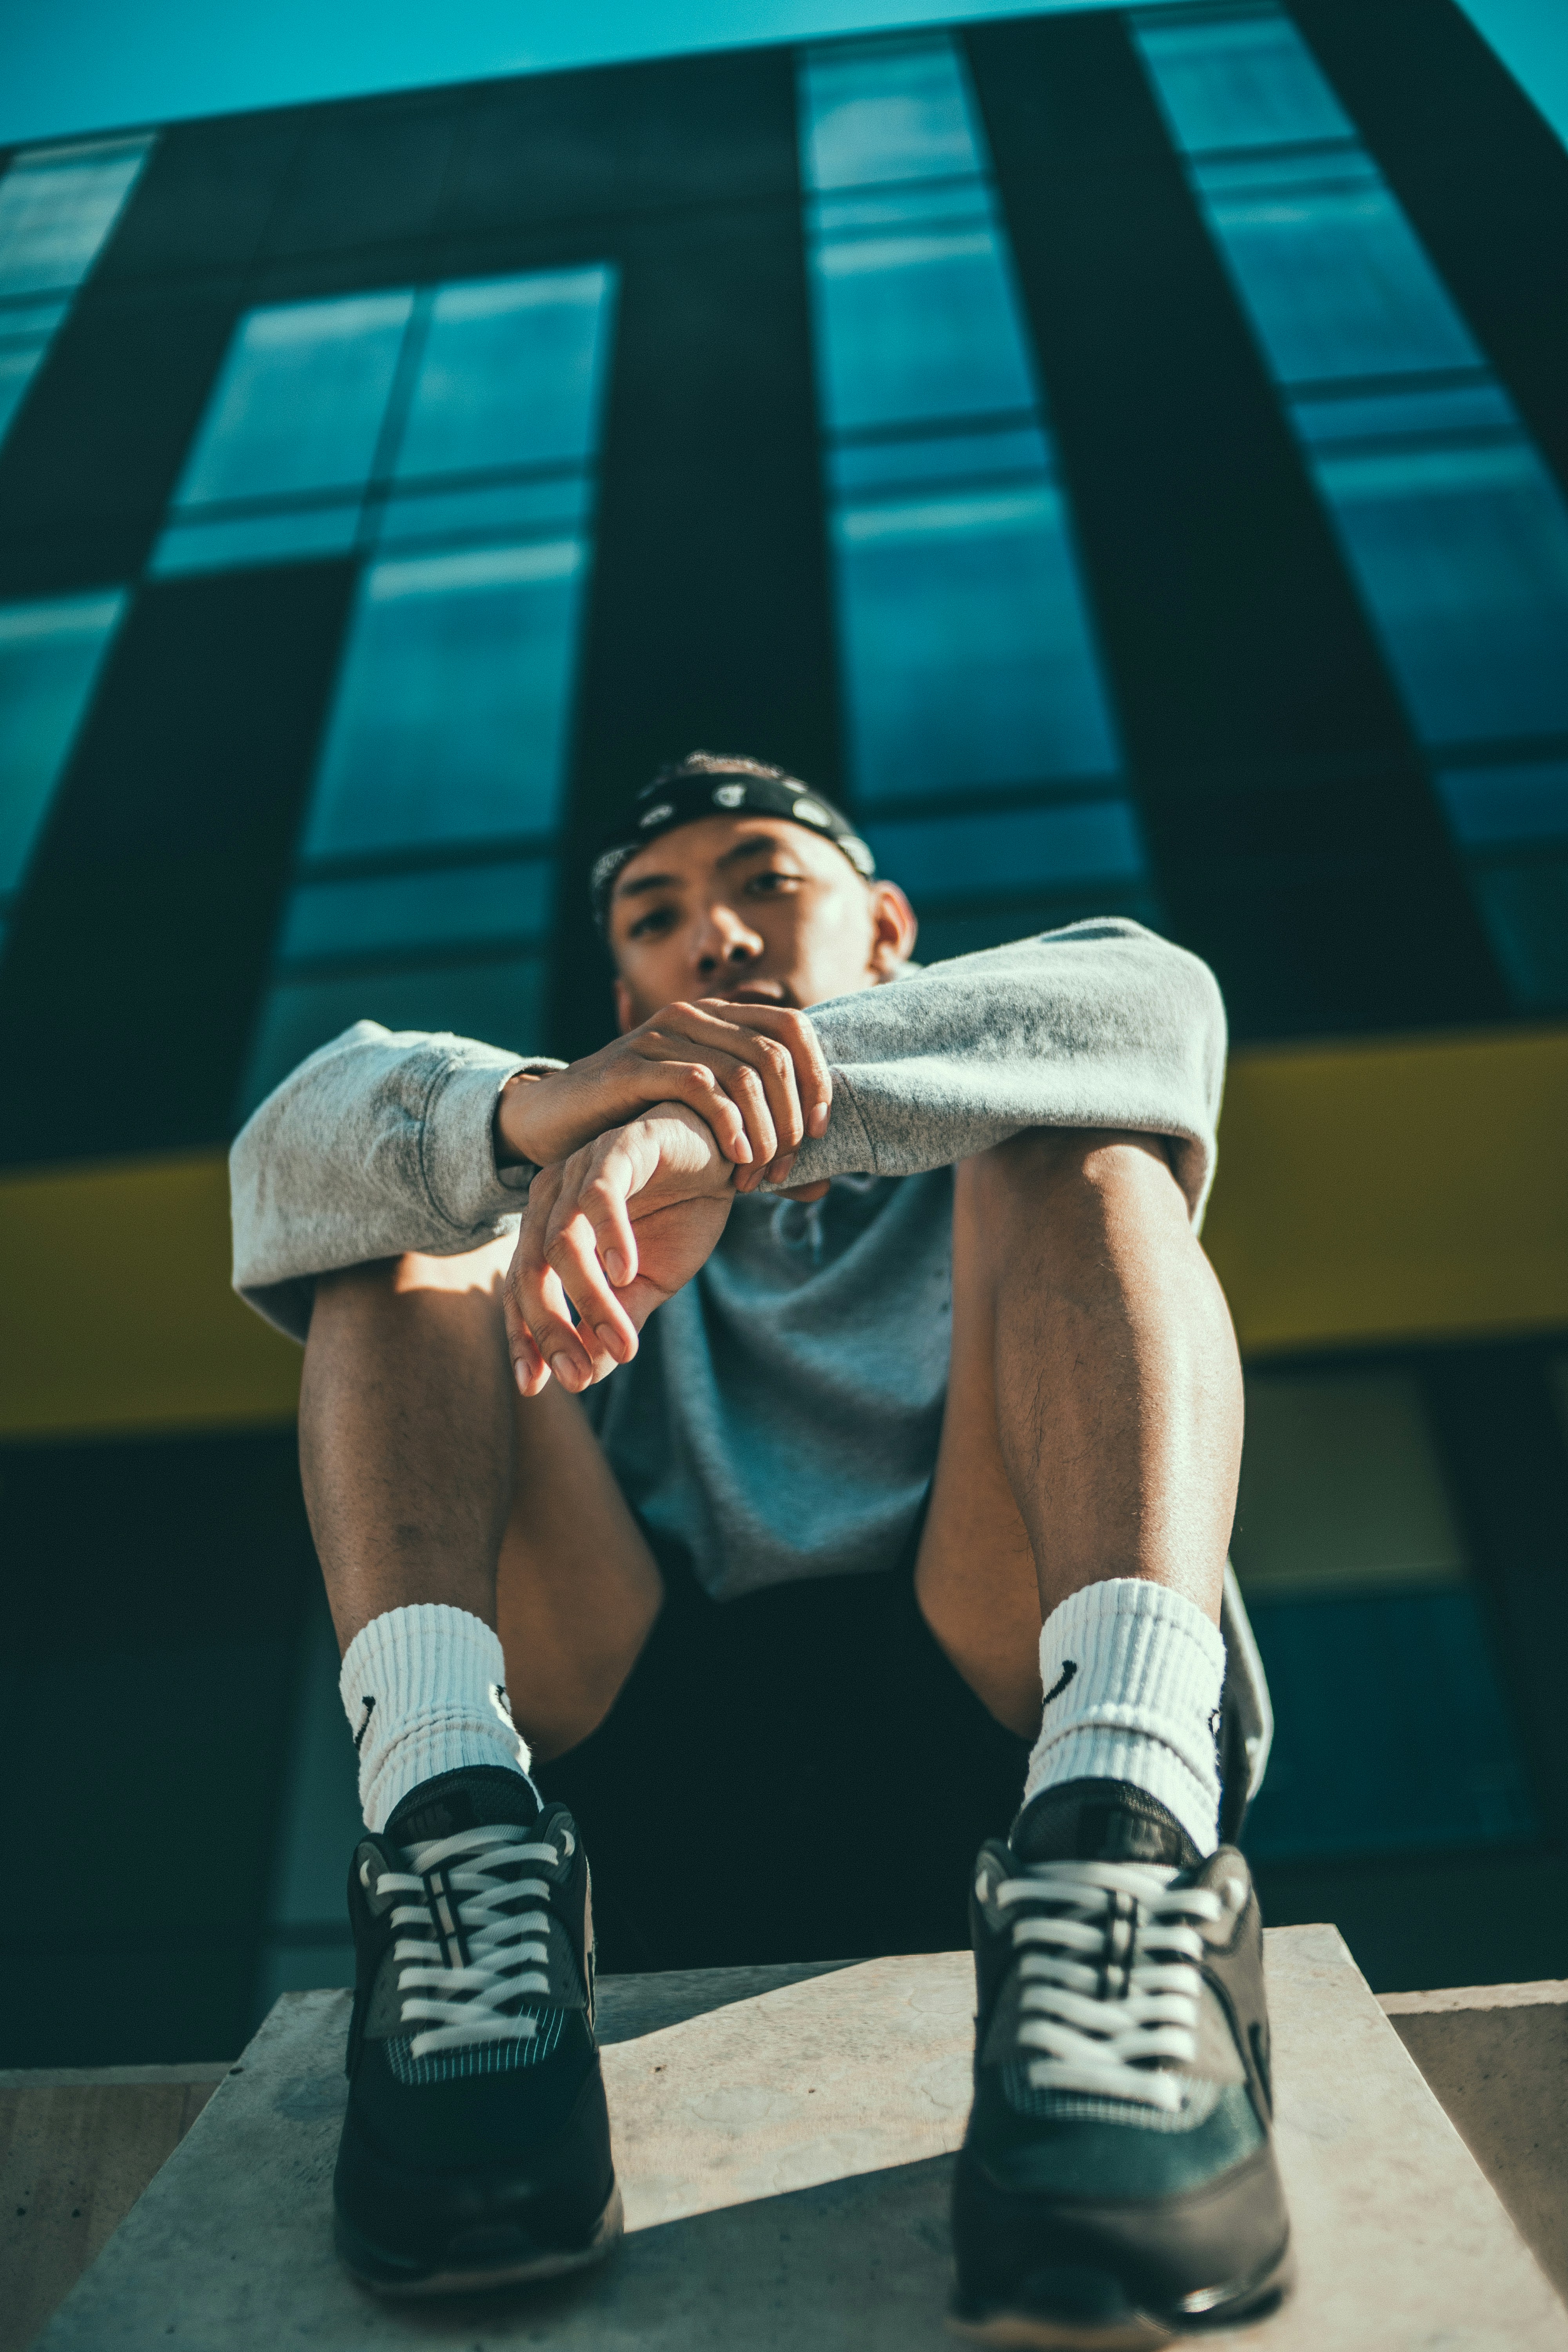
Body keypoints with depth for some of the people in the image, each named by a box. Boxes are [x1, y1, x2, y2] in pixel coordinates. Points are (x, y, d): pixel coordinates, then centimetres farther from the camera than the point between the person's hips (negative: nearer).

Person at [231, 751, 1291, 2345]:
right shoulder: (572, 1202, 27)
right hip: (649, 1754, 2)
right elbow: (286, 1166, 6)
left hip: (995, 1719, -1)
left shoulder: (987, 1154, 23)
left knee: (1070, 1147, -12)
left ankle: (1119, 1884, -33)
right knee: (399, 1236, 0)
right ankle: (457, 1863, -23)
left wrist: (703, 1125, -20)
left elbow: (1157, 1012, -3)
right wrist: (537, 1108, -19)